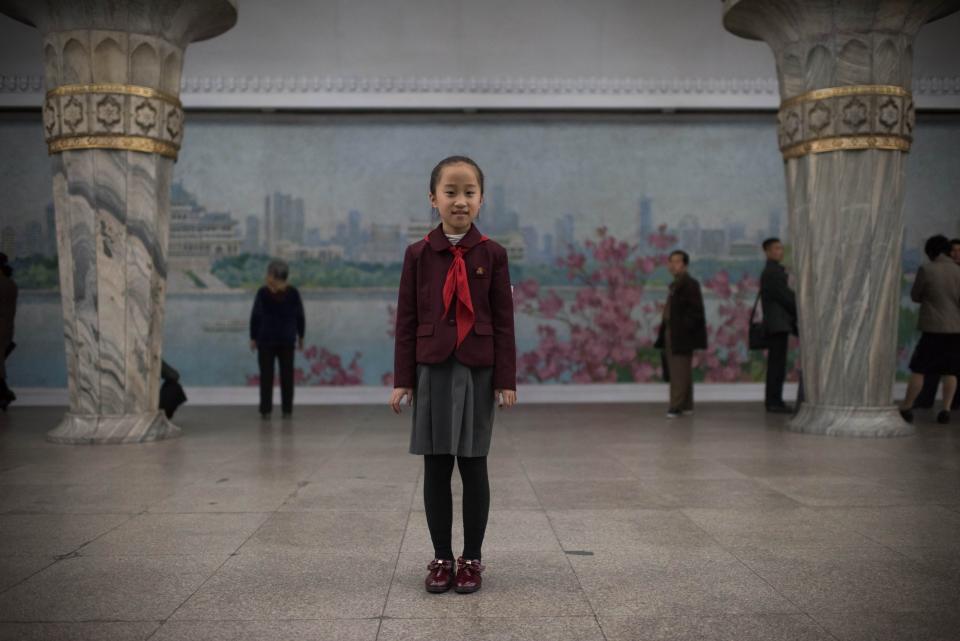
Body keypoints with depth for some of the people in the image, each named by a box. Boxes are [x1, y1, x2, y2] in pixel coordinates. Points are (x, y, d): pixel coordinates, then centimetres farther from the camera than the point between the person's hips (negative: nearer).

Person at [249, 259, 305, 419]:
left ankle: (266, 410, 1)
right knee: (287, 375, 7)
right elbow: (300, 316, 4)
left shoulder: (263, 293, -8)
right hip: (287, 340, 2)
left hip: (266, 340, -2)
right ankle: (287, 409, 6)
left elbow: (255, 317, -6)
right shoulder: (293, 293, -1)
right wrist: (300, 337, 15)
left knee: (266, 376, 3)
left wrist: (253, 337, 3)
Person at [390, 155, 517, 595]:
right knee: (435, 466, 6)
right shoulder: (418, 254, 2)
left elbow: (503, 321, 1)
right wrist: (403, 379, 0)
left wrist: (506, 379, -3)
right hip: (431, 370, 1)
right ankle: (441, 558, 18)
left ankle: (472, 559, 18)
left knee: (473, 465, 6)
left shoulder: (492, 255, 0)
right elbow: (406, 320, 3)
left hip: (478, 371, -1)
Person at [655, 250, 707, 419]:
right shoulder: (675, 285, 17)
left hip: (682, 335, -9)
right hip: (671, 335, 9)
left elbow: (696, 310, -16)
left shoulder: (690, 284, -10)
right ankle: (686, 405, 20)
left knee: (679, 373, -7)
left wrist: (684, 328, -20)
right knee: (675, 371, 12)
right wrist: (664, 328, 11)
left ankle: (676, 406, -6)